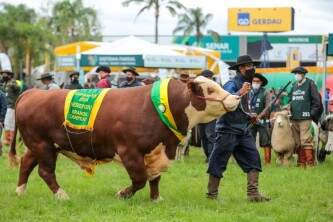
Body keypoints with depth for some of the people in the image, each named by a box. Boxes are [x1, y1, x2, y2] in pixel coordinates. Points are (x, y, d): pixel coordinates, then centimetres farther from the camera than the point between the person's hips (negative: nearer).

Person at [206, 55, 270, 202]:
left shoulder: (247, 85, 16)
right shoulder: (232, 84, -12)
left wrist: (249, 117, 13)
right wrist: (240, 93, -41)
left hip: (243, 131, 8)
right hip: (228, 130, -8)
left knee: (253, 158, -3)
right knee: (218, 163, 0)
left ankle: (253, 193, -4)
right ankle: (212, 195, 10)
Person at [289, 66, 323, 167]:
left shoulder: (310, 84, -1)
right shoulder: (294, 86, 17)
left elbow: (317, 101, -3)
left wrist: (312, 113, -7)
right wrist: (289, 109, 8)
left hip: (305, 118, -7)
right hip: (294, 118, 7)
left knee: (306, 141, -12)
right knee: (297, 142, 8)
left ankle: (310, 163, -11)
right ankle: (301, 162, 14)